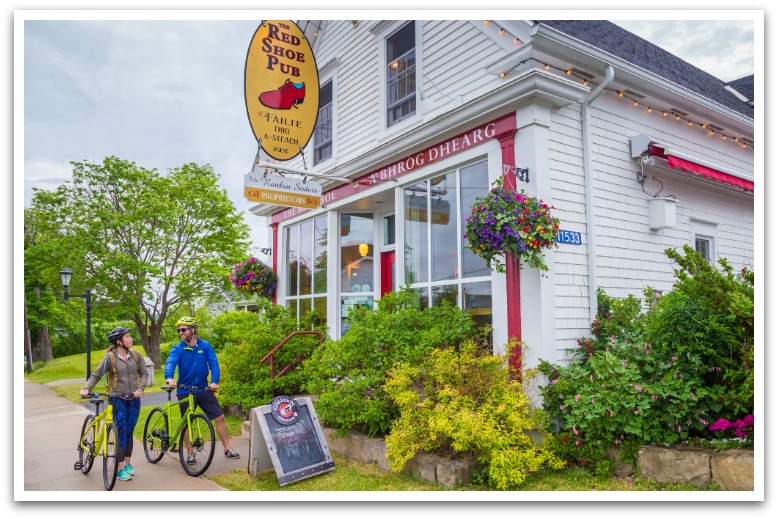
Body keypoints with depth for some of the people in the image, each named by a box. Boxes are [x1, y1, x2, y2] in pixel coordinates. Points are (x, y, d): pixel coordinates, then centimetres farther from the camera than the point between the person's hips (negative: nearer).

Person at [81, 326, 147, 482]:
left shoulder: (135, 355, 2)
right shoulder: (110, 357, -7)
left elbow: (144, 373, 5)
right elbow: (96, 375, -4)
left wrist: (140, 389, -9)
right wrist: (86, 388, -20)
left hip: (134, 400, 3)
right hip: (118, 400, -3)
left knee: (129, 433, 12)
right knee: (121, 433, -4)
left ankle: (128, 463, 25)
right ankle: (121, 469, 3)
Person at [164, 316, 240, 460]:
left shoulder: (205, 346, -1)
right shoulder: (177, 349, -6)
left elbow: (213, 363, -8)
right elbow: (170, 363, -23)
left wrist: (215, 381, -24)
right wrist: (169, 378, -44)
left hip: (203, 389, 1)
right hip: (184, 392, -1)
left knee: (219, 417, 0)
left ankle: (227, 449, 12)